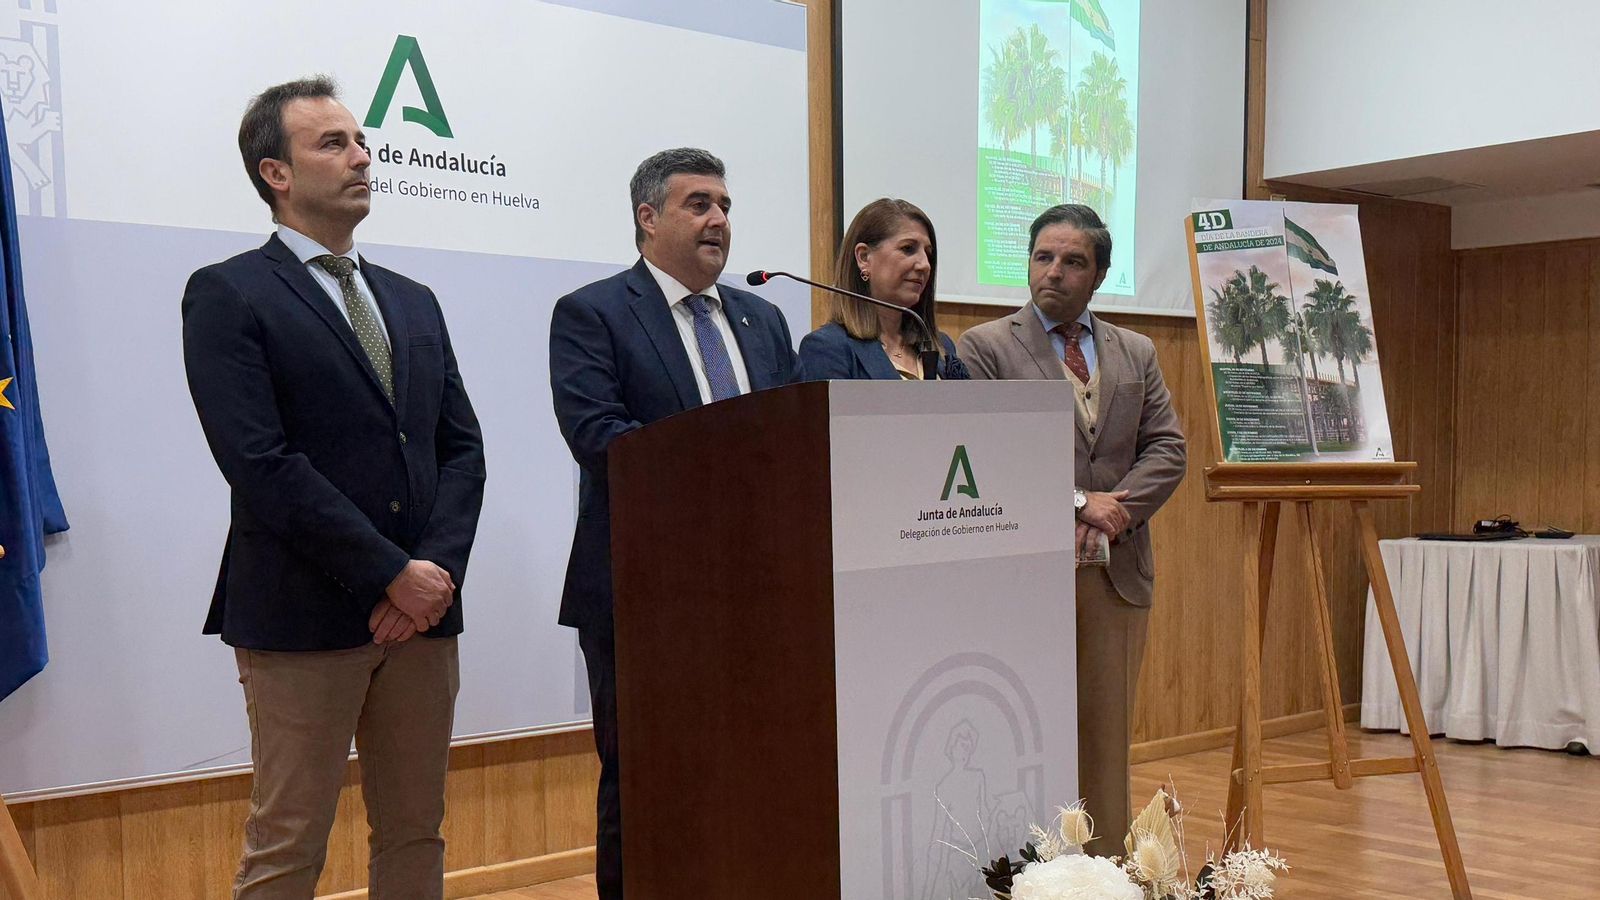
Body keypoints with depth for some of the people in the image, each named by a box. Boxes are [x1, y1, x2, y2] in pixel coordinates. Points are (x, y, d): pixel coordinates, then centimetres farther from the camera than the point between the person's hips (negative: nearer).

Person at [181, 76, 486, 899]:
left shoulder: (412, 301, 17)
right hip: (303, 615, -6)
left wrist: (436, 571, -6)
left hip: (423, 611, 6)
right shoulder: (228, 295, -3)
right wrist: (391, 575, -15)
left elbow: (461, 449, 11)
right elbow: (260, 463, -13)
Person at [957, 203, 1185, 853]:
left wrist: (1114, 514, -9)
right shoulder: (986, 347, 0)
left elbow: (1167, 449, 8)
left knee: (1107, 738, 9)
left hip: (1117, 572, 4)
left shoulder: (1137, 354, 14)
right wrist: (1077, 502, -13)